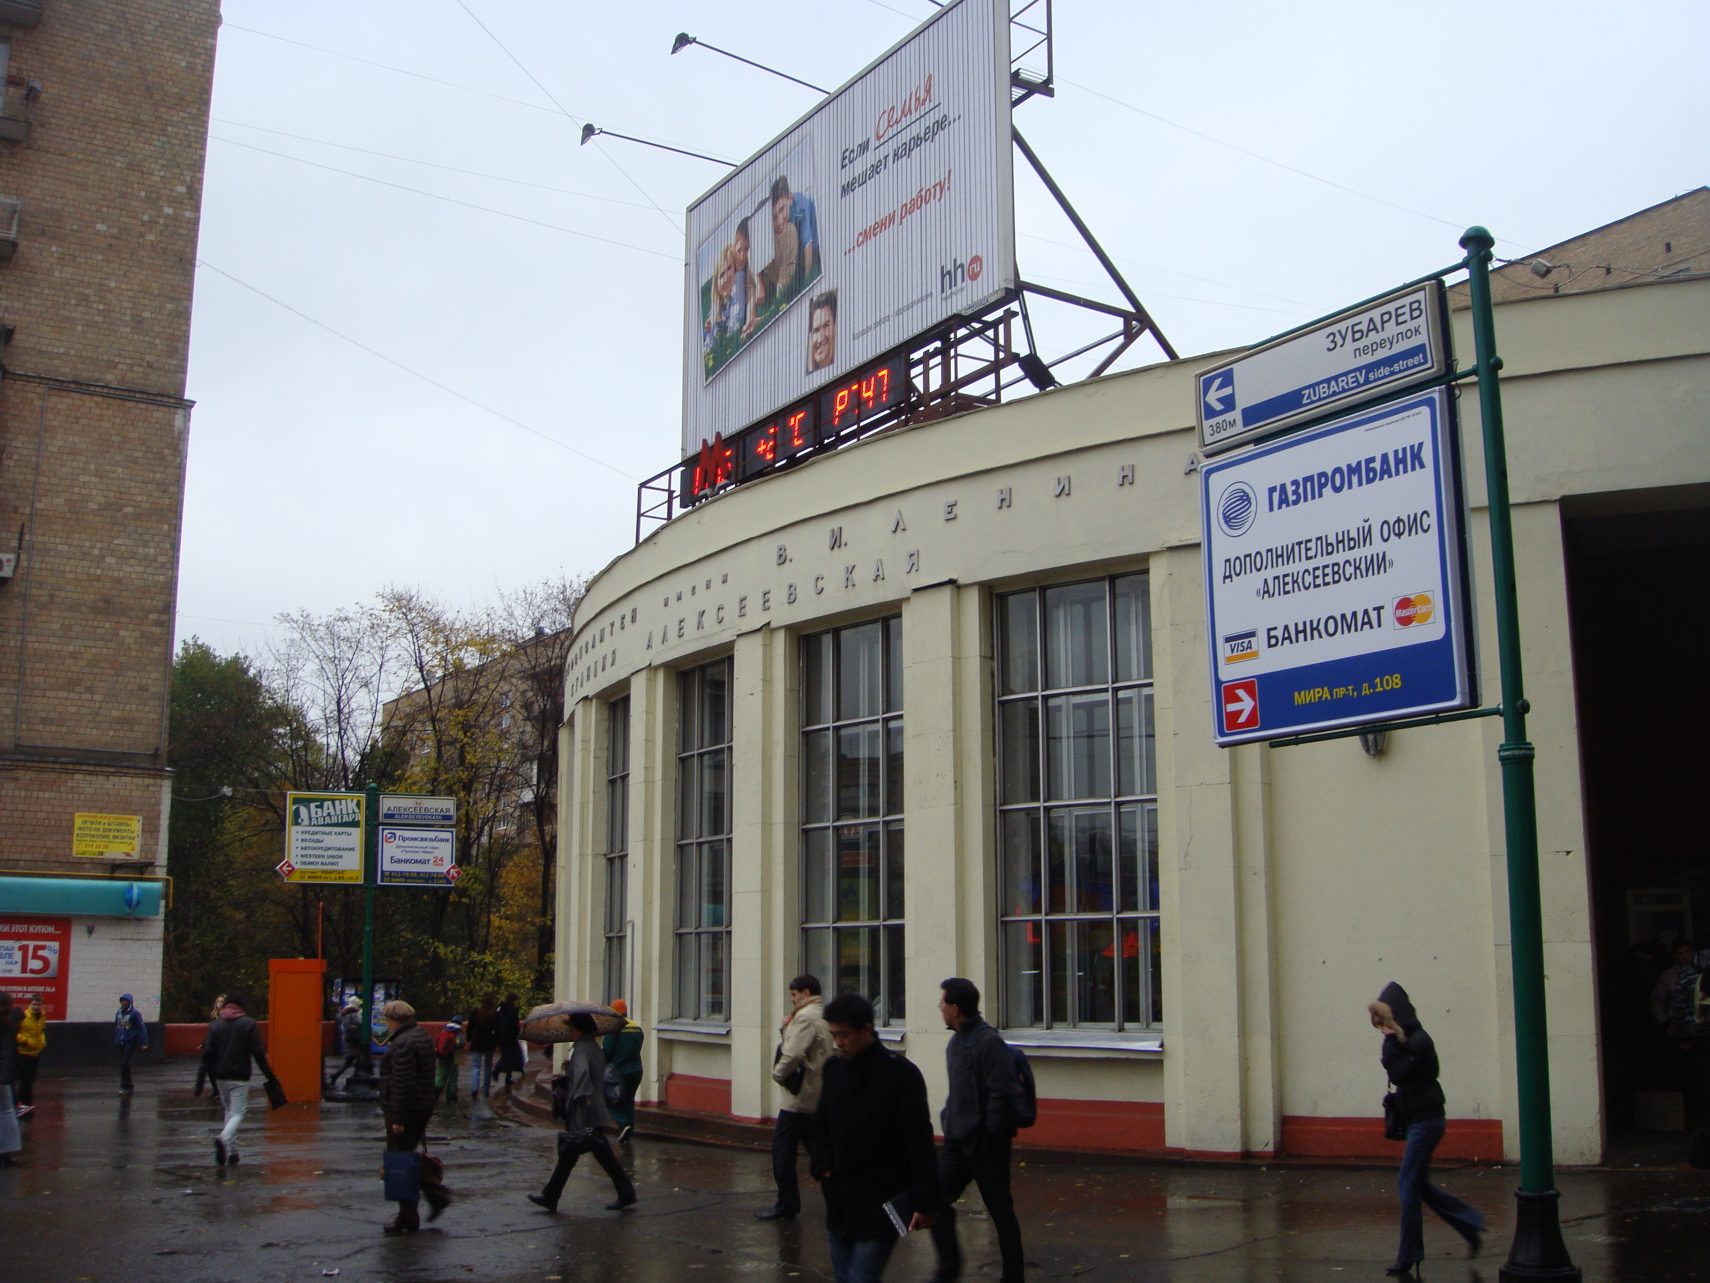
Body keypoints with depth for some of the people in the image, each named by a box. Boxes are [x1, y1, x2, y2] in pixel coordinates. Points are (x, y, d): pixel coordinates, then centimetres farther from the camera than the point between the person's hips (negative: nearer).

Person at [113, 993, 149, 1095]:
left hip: (131, 1042, -7)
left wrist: (144, 1043, -17)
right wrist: (115, 1040, 20)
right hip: (121, 1043, 7)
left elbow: (141, 1028, -12)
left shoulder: (135, 1013, -9)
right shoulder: (118, 1013, 11)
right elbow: (116, 1027, 20)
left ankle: (125, 1086, -9)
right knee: (122, 1064, 8)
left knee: (124, 1063, -14)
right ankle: (128, 1085, 20)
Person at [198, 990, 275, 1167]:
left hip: (220, 1077, 4)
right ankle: (224, 1138, -30)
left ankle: (231, 1152, 13)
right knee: (238, 1113, -1)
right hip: (239, 1077, -4)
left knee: (229, 1111, 17)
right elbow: (258, 1053, -7)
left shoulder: (216, 1025, 6)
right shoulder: (248, 1024, -3)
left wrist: (201, 1080, 2)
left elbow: (207, 1054, 1)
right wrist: (269, 1074, 0)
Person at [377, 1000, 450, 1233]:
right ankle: (436, 1194, 14)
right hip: (423, 1106, 10)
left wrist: (398, 1119, -21)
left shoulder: (403, 1044, -19)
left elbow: (402, 1085, -23)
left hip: (403, 1109, -10)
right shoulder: (421, 1036, 12)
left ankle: (408, 1218, 5)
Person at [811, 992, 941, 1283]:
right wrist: (822, 1166, 0)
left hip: (881, 1204, -6)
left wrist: (924, 1203, -15)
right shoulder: (834, 1068, 6)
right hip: (839, 1201, 6)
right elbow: (822, 1124, 17)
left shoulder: (901, 1074, -13)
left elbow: (920, 1144, -13)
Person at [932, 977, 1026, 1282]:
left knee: (1000, 1211, 3)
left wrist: (991, 1134, -17)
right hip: (958, 1142, 9)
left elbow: (1004, 1094, -22)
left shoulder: (989, 1043, -19)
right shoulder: (956, 1042, 10)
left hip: (984, 1145, -9)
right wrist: (948, 1120, 11)